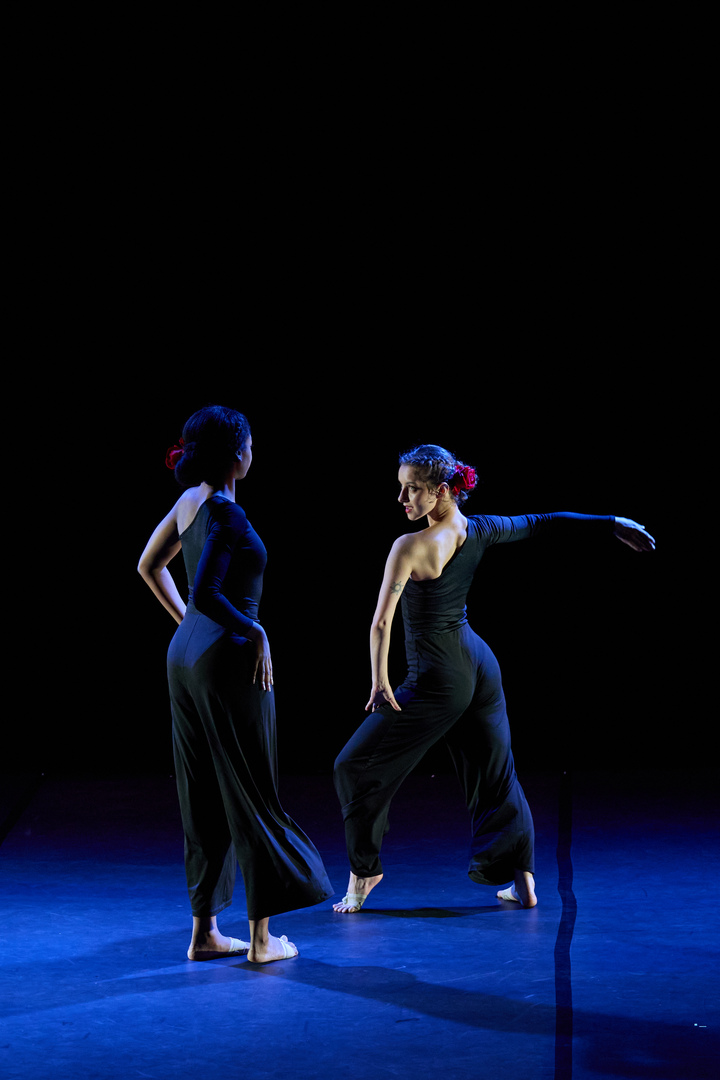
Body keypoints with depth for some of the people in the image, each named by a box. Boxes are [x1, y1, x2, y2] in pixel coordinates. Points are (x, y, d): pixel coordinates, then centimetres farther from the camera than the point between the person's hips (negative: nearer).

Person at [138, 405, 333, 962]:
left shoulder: (190, 501, 9)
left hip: (186, 651, 9)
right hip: (228, 658, -9)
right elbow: (206, 593, -25)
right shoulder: (226, 514, -17)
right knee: (251, 795, 1)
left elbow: (150, 566, 21)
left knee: (204, 798, 13)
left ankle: (205, 931, 18)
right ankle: (261, 936, 7)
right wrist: (255, 632, -15)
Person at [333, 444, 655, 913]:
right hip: (480, 663, 7)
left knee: (356, 766, 6)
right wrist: (613, 523, 21)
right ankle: (523, 879, 20)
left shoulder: (410, 547, -20)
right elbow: (544, 522, 11)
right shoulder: (477, 531, 0)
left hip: (437, 681, -7)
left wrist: (380, 682, -12)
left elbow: (381, 622, -22)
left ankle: (364, 872, 14)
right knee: (495, 773, 17)